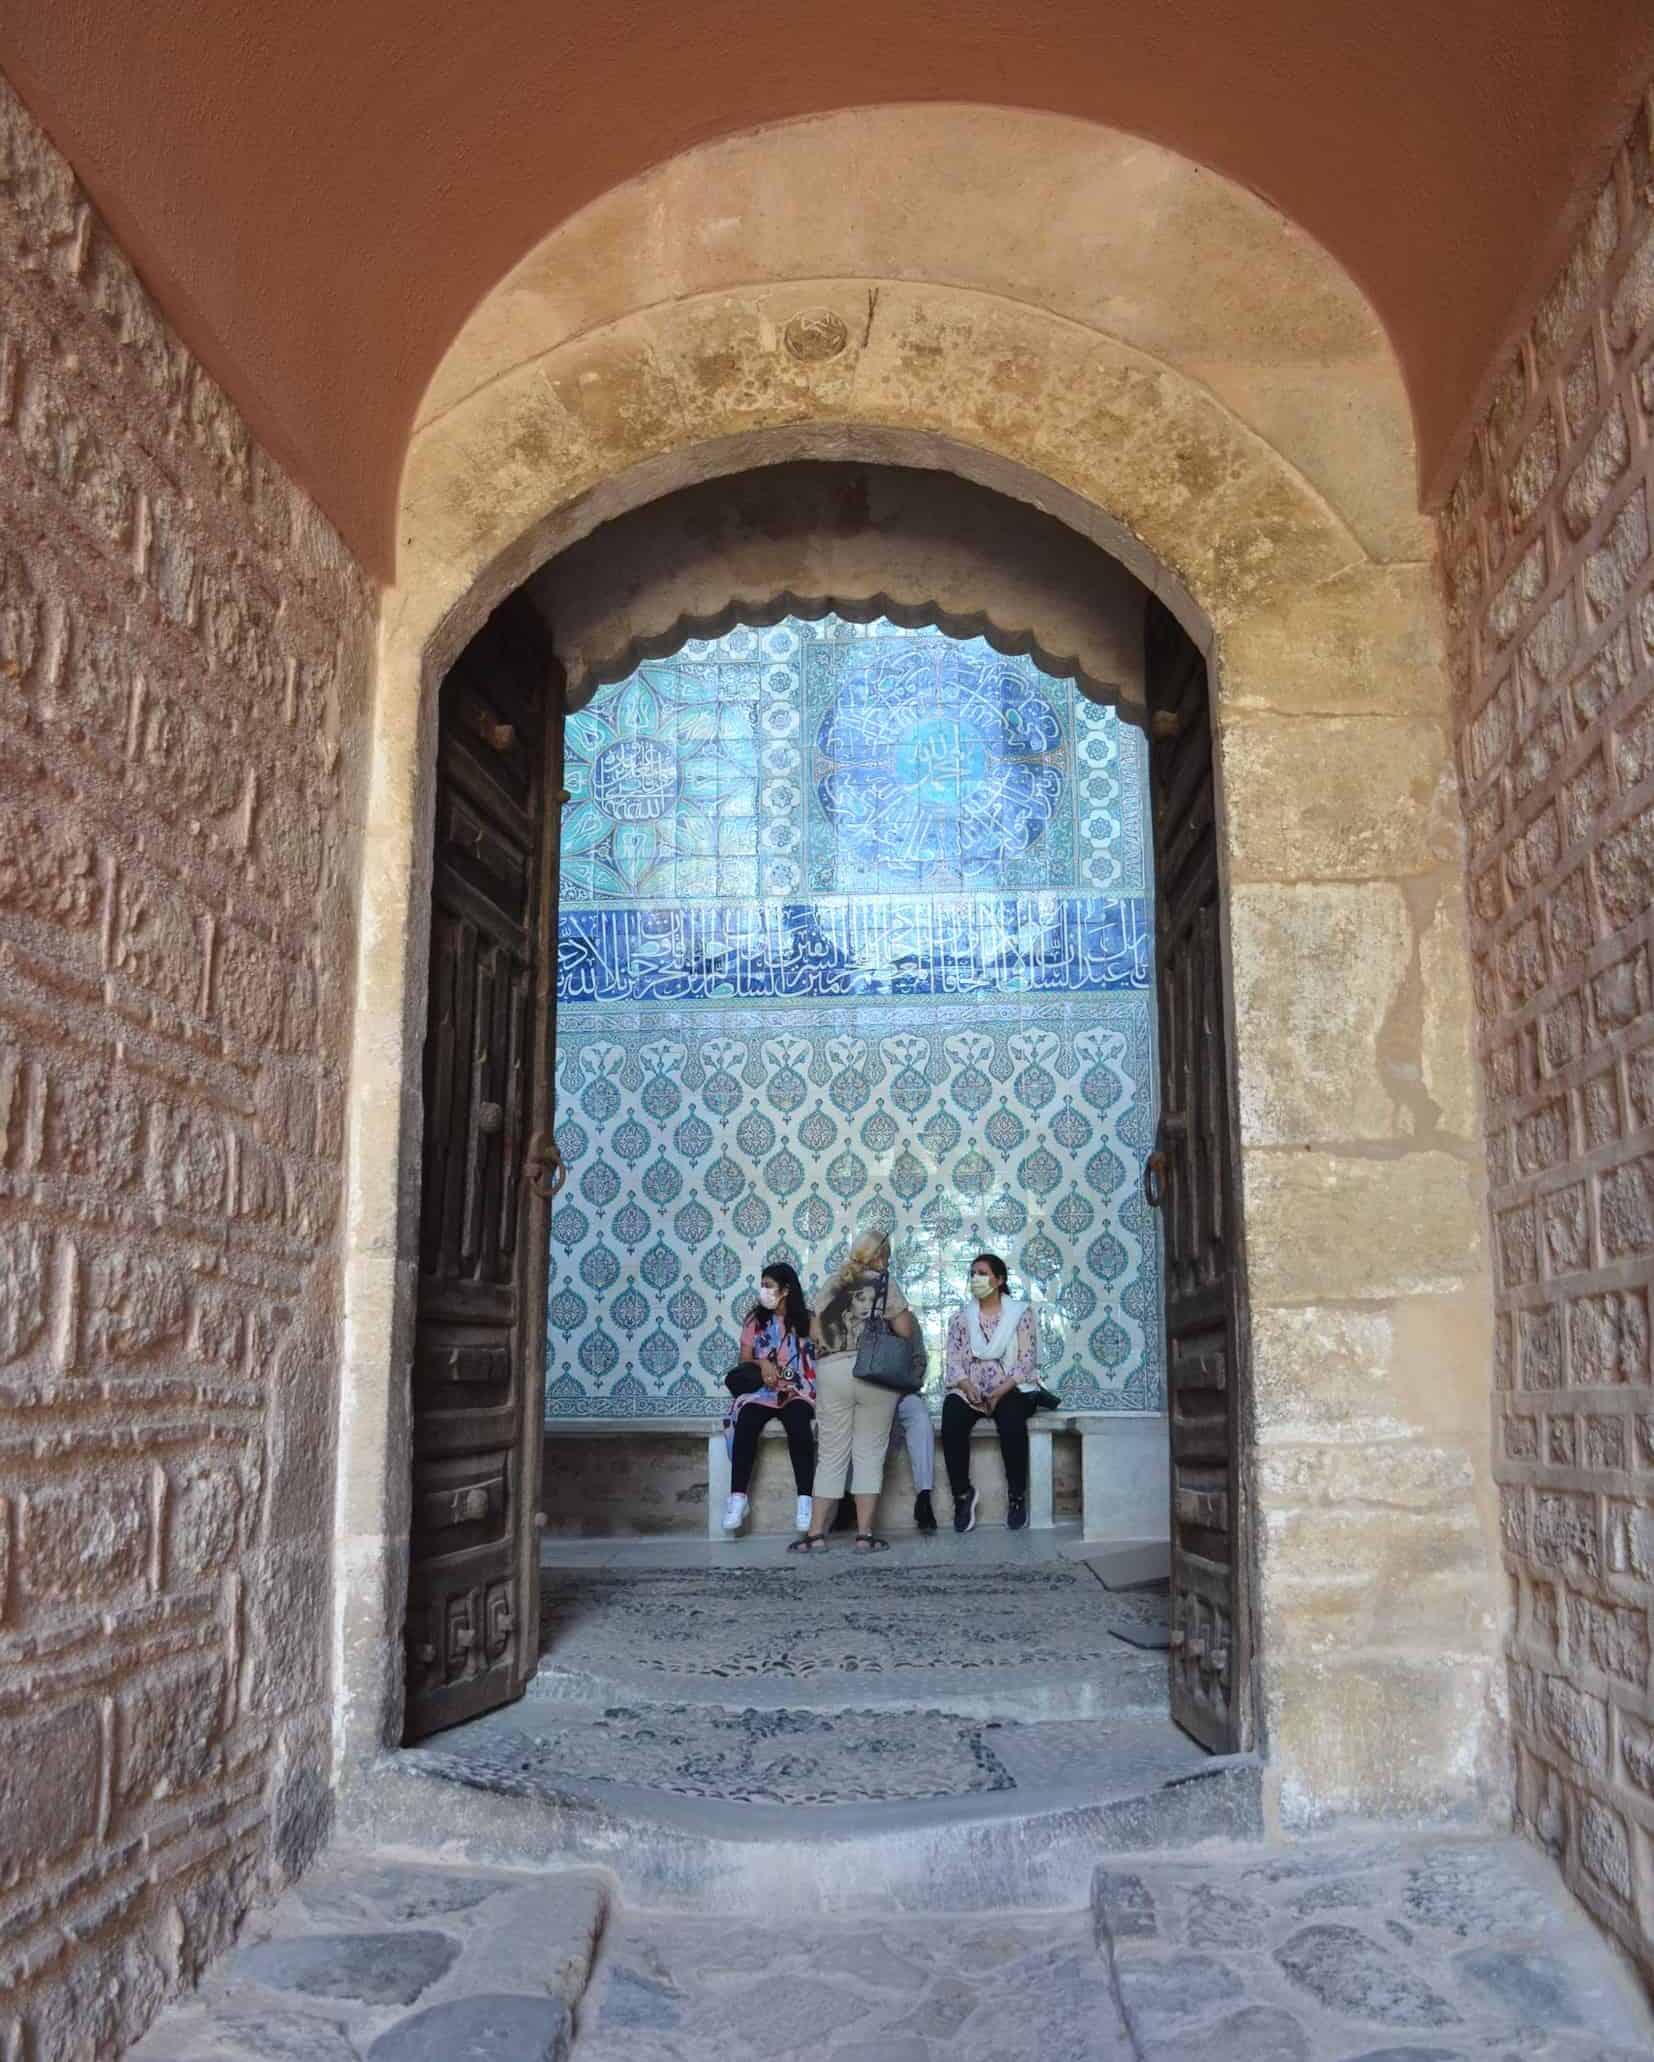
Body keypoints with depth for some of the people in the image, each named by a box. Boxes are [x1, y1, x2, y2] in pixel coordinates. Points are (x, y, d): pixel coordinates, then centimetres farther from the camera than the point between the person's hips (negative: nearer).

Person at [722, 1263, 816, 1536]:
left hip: (798, 1391, -2)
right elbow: (744, 1360, 12)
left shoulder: (807, 1321, 5)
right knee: (745, 1423, -31)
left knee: (799, 1425, -35)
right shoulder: (755, 1319, 11)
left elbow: (821, 1358, 0)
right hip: (760, 1391, 2)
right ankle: (738, 1497, -33)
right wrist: (761, 1364, -10)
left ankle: (805, 1500, -36)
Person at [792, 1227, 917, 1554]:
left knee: (831, 1454, 7)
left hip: (831, 1371, 3)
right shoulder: (883, 1283, 1)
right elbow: (905, 1330, -3)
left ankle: (816, 1533, 5)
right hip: (873, 1371, -3)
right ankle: (865, 1534, 1)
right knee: (869, 1453, 3)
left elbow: (815, 1332, 11)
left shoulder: (832, 1284, 12)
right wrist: (910, 1317, 18)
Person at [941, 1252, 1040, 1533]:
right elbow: (954, 1362, 4)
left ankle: (1017, 1495, -19)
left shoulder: (1021, 1313, 5)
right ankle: (962, 1494, -17)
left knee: (1011, 1420, -36)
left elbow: (1026, 1361, -5)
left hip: (1012, 1389, -2)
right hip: (970, 1390, 2)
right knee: (952, 1421, -31)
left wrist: (1000, 1392, -18)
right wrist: (968, 1388, -17)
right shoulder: (962, 1318, 13)